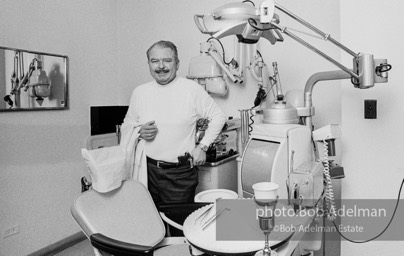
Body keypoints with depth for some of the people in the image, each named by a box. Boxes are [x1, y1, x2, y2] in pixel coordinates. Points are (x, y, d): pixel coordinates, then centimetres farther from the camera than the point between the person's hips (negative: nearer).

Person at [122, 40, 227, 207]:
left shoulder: (192, 90, -6)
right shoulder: (139, 92, 4)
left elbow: (218, 117, 2)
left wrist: (202, 147, -4)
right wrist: (139, 132, -6)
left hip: (180, 173, -3)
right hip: (147, 169, 3)